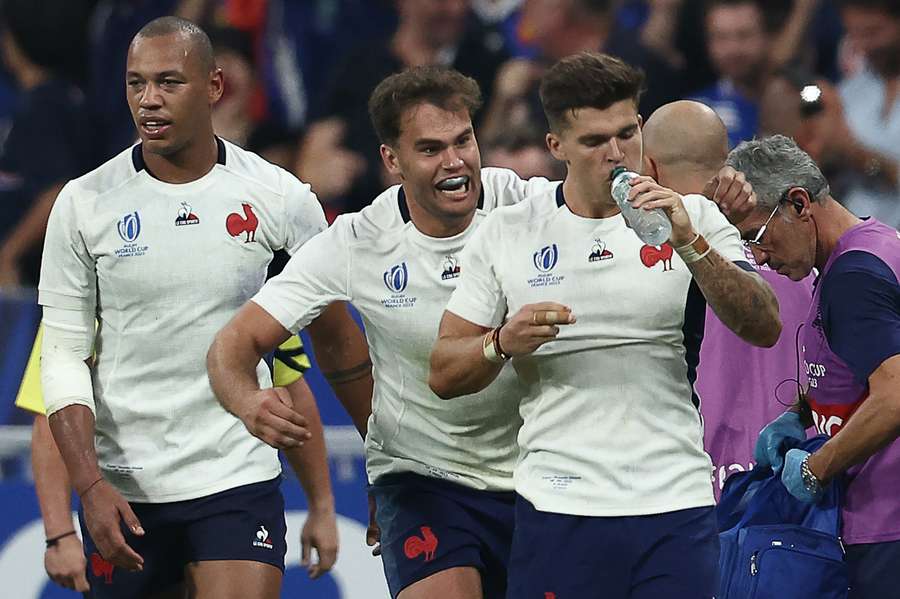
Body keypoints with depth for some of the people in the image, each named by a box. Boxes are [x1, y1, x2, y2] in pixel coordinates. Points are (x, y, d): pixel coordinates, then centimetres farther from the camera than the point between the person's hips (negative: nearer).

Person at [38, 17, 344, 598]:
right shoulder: (84, 203, 0)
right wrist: (89, 484, -12)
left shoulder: (282, 199, -1)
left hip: (240, 484, -1)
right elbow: (65, 354, 0)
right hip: (122, 493, 2)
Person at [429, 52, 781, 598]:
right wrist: (503, 343, -12)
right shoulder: (506, 234, 6)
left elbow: (765, 329, -8)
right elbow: (444, 375, 8)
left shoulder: (693, 220, 4)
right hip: (556, 509, 0)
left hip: (674, 508, 0)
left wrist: (692, 245, -20)